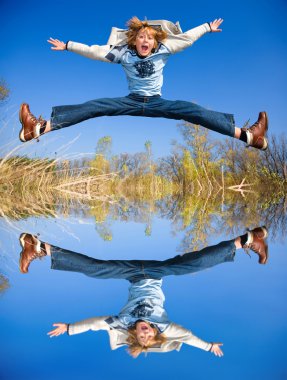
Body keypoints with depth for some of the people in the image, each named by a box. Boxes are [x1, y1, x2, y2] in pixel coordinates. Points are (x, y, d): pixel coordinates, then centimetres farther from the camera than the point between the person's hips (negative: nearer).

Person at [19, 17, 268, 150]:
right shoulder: (123, 53, 1)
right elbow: (95, 51, 0)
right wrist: (67, 46, -1)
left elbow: (185, 38, 7)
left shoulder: (163, 51, 2)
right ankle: (39, 128, -34)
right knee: (93, 106, -20)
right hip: (132, 102, 0)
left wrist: (208, 28, 12)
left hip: (156, 103, 0)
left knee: (192, 111, -20)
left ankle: (248, 135, -28)